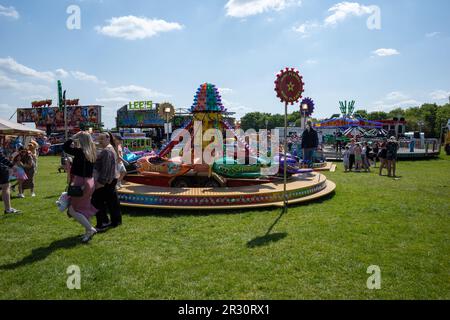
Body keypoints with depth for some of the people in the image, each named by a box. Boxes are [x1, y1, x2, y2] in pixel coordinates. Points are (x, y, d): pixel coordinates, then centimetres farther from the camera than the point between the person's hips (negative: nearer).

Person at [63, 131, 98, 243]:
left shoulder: (80, 151, -17)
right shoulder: (92, 153, 5)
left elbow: (65, 147, -12)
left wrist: (74, 137, -6)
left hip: (81, 182, -8)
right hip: (90, 182, 8)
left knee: (73, 210, 2)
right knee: (84, 208, 18)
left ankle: (90, 229, -5)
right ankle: (88, 231, 22)